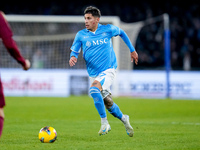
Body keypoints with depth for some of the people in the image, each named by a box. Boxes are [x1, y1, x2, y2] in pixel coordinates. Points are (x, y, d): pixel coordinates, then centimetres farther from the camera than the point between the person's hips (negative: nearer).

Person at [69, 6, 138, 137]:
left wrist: (132, 50, 20)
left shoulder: (108, 30, -2)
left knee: (94, 89, -31)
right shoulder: (81, 35, 1)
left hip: (108, 69, -4)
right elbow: (74, 51, 5)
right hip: (93, 73, 4)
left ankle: (104, 122, -23)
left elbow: (121, 33, 17)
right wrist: (73, 57, -20)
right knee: (107, 103, 8)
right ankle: (123, 119, 36)